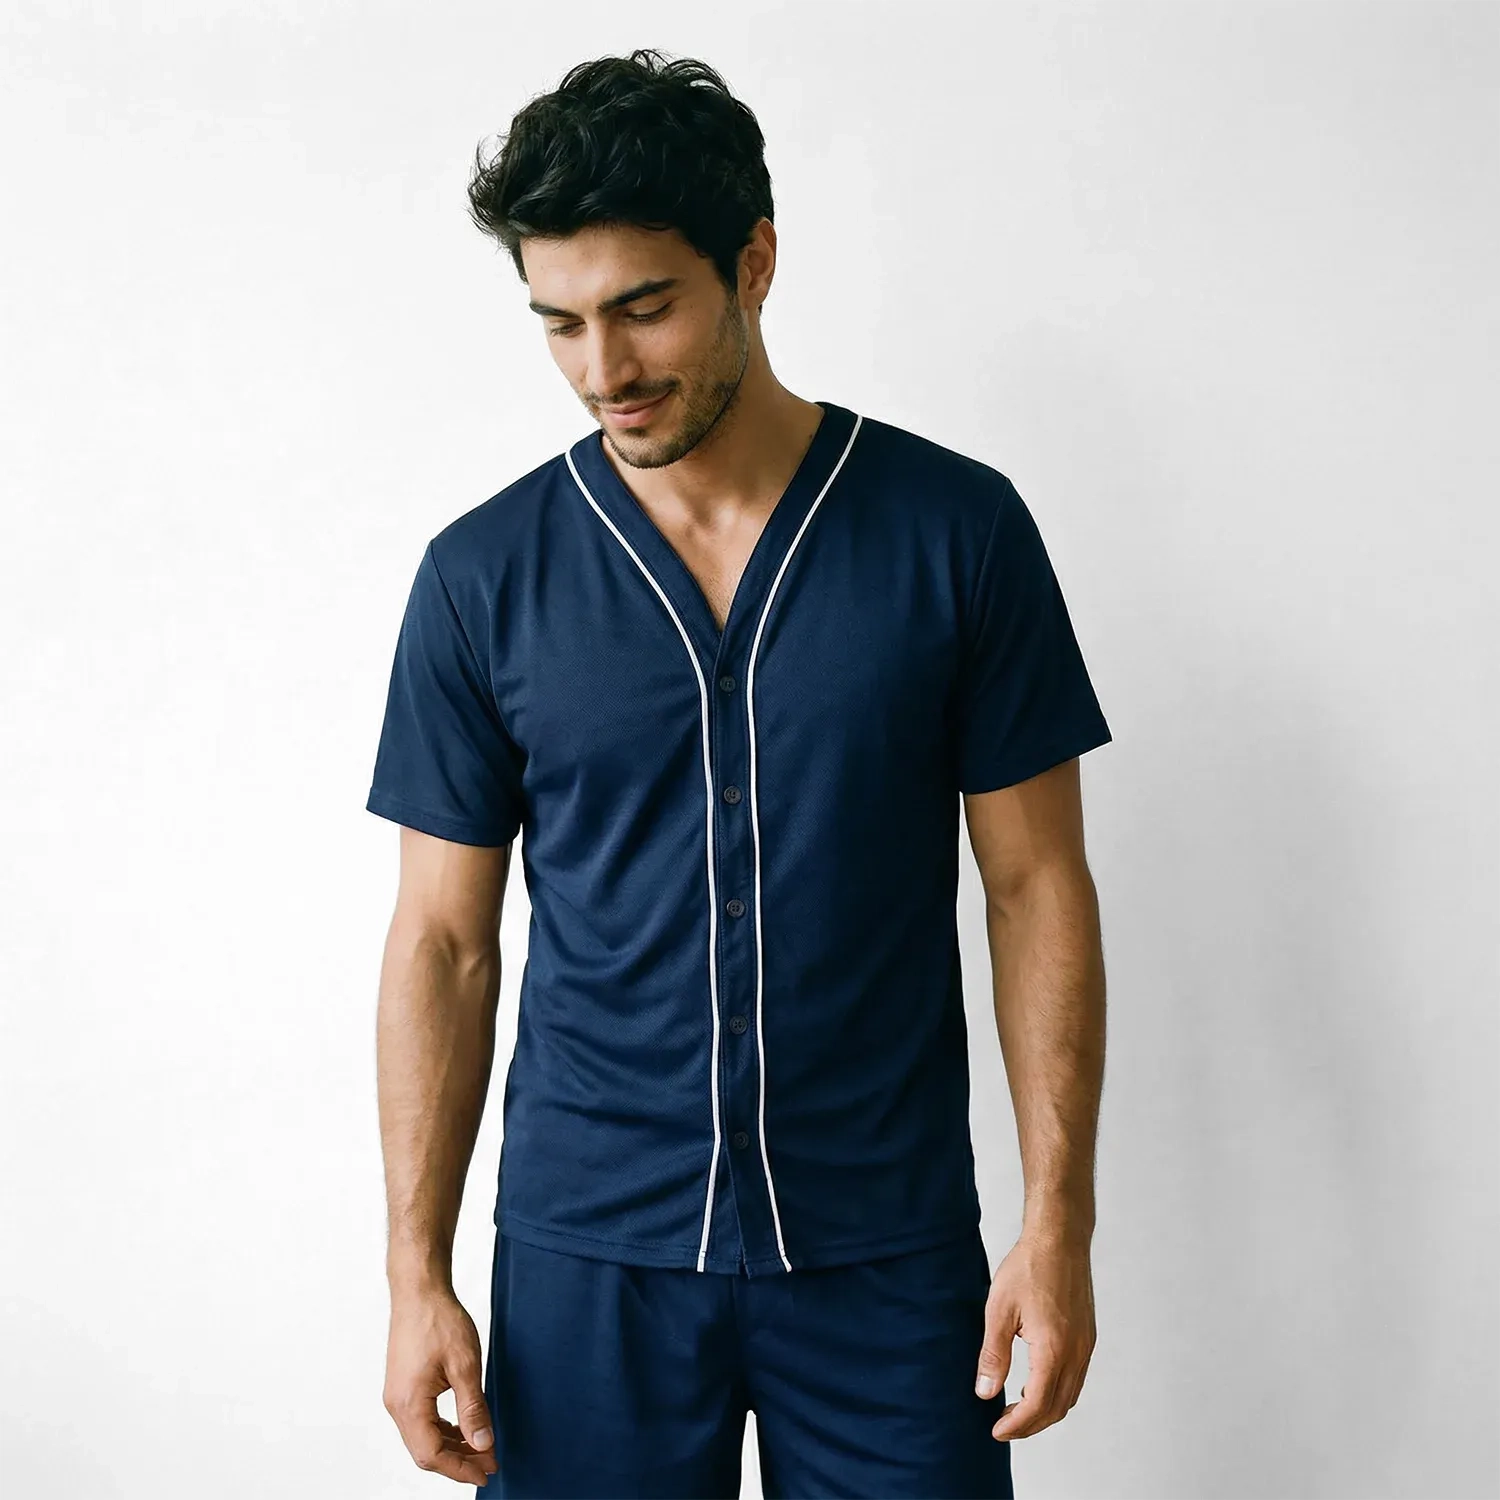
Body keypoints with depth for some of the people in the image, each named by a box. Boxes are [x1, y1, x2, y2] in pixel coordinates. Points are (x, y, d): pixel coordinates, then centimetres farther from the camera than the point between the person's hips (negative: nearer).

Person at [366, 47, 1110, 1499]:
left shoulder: (957, 530, -5)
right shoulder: (483, 576, -2)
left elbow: (1036, 885, -1)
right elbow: (443, 941, 2)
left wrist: (1059, 1217, -5)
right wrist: (417, 1272, 0)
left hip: (890, 1253, 0)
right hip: (585, 1254, 1)